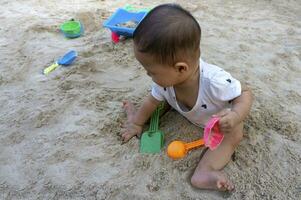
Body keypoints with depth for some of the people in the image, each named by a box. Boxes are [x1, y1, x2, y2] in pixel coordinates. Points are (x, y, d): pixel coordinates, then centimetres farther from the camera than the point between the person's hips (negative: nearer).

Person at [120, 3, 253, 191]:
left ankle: (204, 171, -36)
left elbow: (245, 93, -32)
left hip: (220, 119, -4)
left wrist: (235, 116, -53)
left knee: (234, 136, -27)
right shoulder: (166, 79, -28)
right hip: (192, 115, 5)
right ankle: (134, 115, 21)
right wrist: (137, 123, 2)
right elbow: (153, 100, -9)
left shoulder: (215, 81, -47)